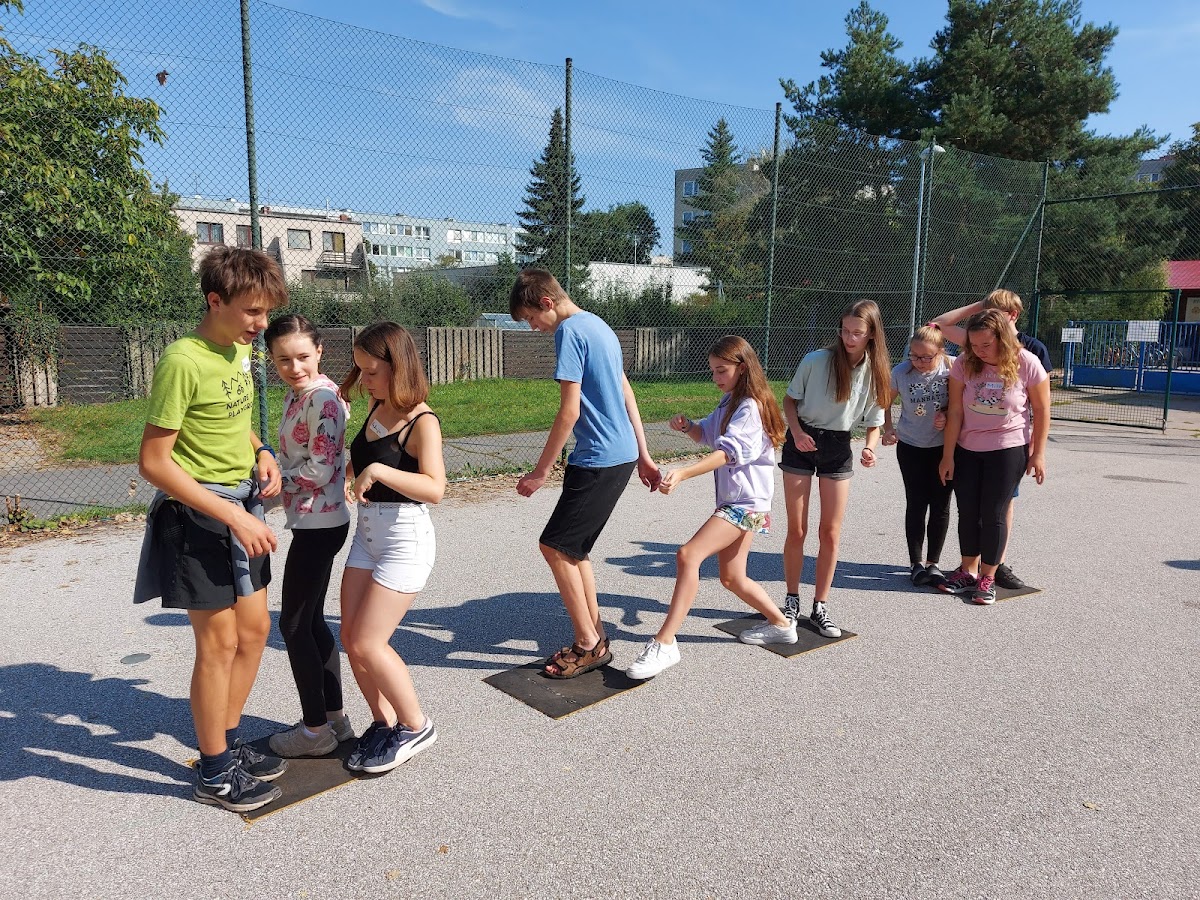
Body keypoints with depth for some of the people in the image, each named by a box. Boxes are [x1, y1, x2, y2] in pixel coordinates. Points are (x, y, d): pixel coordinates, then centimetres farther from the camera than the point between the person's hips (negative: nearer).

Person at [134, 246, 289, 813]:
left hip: (241, 507, 8)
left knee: (254, 631, 15)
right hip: (197, 516, -8)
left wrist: (261, 453, 2)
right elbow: (154, 462, -20)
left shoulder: (241, 347, 6)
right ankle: (214, 773, 19)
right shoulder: (183, 362, -20)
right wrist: (233, 516, -22)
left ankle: (228, 743, 33)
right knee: (219, 644, 1)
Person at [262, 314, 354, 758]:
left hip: (318, 523, -10)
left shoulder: (323, 398, -19)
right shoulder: (297, 395, 10)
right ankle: (334, 717, 27)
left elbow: (320, 470, -22)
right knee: (311, 621, 16)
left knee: (295, 624, 1)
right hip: (315, 522, 10)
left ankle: (315, 729, 14)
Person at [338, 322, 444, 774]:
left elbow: (434, 488, -29)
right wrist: (349, 474, 8)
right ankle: (384, 724, 26)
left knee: (367, 643, -7)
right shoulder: (376, 409, 7)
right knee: (351, 638, 8)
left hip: (405, 537, -8)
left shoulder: (422, 422, -16)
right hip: (366, 533, 8)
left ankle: (417, 726, 14)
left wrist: (378, 471, -34)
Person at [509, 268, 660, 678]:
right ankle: (594, 637, 21)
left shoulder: (569, 331, -13)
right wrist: (644, 457, 21)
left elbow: (570, 410, -17)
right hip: (623, 456, 10)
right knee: (572, 546, 14)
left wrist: (540, 472, -11)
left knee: (554, 546, -2)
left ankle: (589, 645, 7)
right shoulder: (598, 325, 17)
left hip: (598, 461, -10)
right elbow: (626, 395, 18)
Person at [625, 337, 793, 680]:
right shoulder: (730, 403, 16)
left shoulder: (750, 407, -15)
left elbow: (726, 452, -29)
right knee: (732, 578, 18)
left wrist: (682, 473, -42)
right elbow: (706, 435, 25)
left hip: (746, 501, -10)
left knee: (688, 555, -24)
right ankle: (781, 625, 38)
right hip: (734, 500, 10)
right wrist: (687, 426, 1)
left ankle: (664, 644, -24)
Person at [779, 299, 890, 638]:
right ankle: (792, 600, 20)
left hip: (839, 448, 2)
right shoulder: (816, 360, -14)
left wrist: (870, 449, -18)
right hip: (802, 443, -2)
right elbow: (789, 400, -1)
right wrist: (797, 432, -18)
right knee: (797, 530, 3)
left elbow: (874, 422, 3)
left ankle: (820, 607, 16)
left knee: (831, 533, 4)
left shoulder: (876, 372, -5)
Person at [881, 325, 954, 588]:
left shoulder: (952, 369, -14)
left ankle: (932, 563, 19)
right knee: (916, 504, 4)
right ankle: (916, 563, 15)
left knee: (940, 505, 5)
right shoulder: (901, 372, -12)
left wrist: (948, 416, -21)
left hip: (944, 447, 0)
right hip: (911, 447, 0)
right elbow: (885, 402, 2)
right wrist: (888, 429, -11)